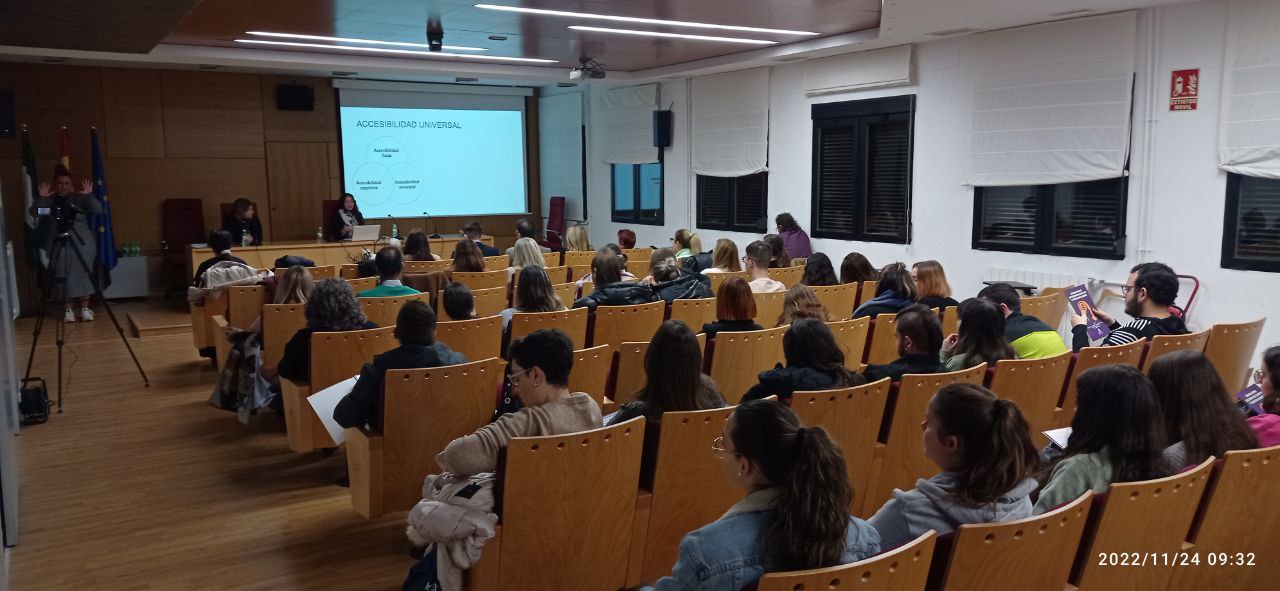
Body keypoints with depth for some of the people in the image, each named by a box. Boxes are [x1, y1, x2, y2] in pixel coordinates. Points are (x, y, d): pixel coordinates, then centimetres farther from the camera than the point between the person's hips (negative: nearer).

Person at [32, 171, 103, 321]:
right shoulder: (48, 201, 6)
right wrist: (41, 198, -20)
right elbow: (33, 214, -8)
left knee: (82, 275, 0)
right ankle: (68, 309, 4)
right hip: (58, 245, 0)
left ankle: (85, 308, 4)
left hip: (82, 244, 0)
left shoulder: (79, 198, 5)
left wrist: (89, 195, -21)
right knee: (64, 277, -1)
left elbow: (98, 210, -8)